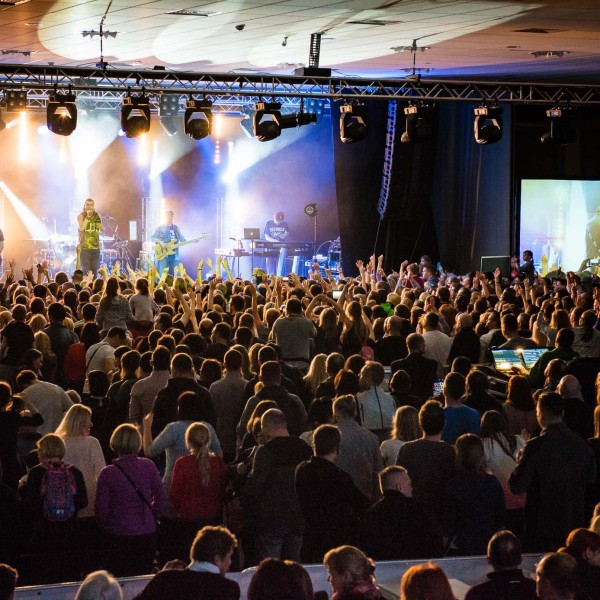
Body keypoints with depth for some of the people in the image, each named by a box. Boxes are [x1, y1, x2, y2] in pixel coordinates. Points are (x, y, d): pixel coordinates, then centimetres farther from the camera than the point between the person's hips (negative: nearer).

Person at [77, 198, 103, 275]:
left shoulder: (97, 216, 10)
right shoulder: (81, 216, 0)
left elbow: (102, 228, 1)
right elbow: (81, 228, -15)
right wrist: (87, 217, -17)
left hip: (95, 246, 4)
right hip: (84, 247, -4)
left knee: (94, 269, 3)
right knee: (85, 270, -8)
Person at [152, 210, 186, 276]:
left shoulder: (176, 228, 15)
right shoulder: (160, 228, 2)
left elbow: (182, 238, 16)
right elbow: (153, 237, -2)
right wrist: (160, 242, -19)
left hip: (174, 256, 4)